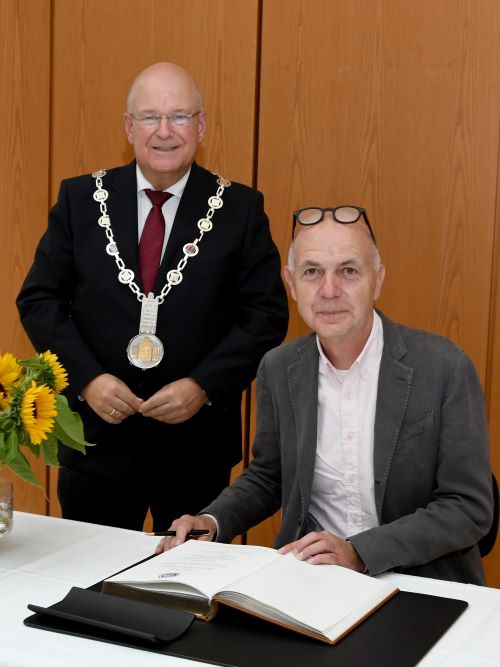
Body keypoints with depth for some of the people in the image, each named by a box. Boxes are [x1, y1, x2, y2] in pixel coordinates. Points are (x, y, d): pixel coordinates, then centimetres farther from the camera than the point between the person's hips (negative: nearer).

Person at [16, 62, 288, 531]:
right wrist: (87, 378, -12)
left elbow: (266, 315, -4)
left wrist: (204, 386, -15)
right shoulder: (80, 198, 2)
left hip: (197, 443, -1)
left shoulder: (239, 208, -2)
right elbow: (39, 299, 1)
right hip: (97, 438, 1)